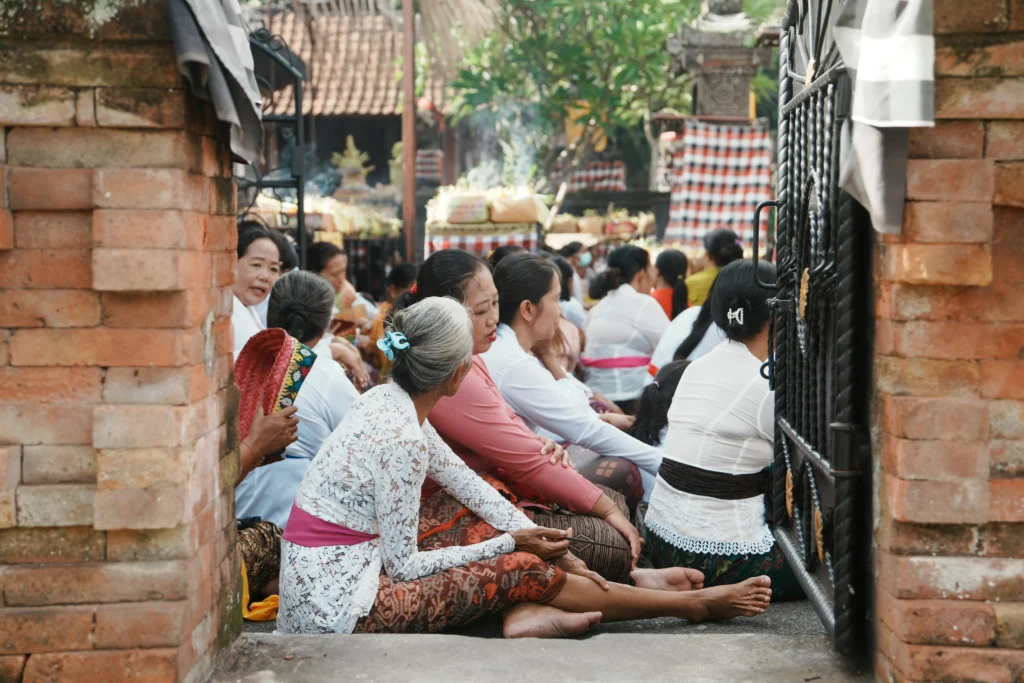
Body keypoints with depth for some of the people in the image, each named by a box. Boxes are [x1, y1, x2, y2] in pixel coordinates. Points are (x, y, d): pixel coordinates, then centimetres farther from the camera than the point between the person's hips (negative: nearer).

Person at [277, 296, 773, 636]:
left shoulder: (388, 399, 2)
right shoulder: (403, 439, -23)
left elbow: (467, 484, 8)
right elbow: (404, 566, -17)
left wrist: (541, 543, 2)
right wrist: (513, 545, -9)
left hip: (325, 581, 9)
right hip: (338, 610, -9)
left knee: (499, 532, 10)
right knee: (521, 571, -6)